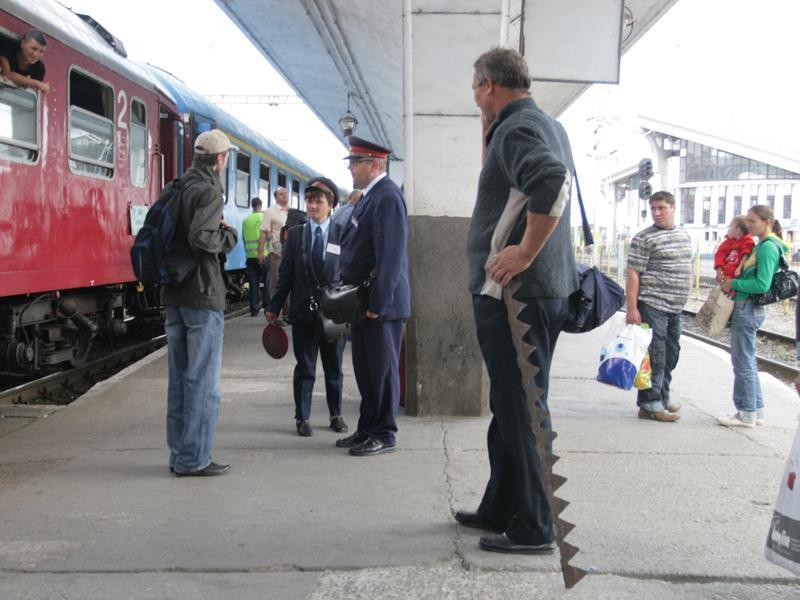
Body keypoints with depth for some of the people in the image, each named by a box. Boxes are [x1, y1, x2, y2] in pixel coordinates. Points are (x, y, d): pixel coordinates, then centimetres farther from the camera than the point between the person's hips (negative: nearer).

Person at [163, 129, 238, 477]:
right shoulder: (209, 190, -13)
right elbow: (201, 238, -26)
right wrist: (229, 235, -7)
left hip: (173, 294, 9)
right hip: (202, 295, -9)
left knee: (180, 377, 13)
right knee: (203, 379, -2)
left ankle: (179, 454, 21)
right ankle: (194, 458, 1)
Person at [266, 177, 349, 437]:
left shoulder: (342, 233, 0)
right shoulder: (295, 233, 4)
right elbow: (285, 273, 4)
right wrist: (274, 307, 2)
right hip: (303, 311, 0)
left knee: (334, 367, 13)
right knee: (304, 368, 7)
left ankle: (336, 415, 26)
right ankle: (302, 418, 16)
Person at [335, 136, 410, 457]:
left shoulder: (387, 197, -16)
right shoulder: (368, 196, 15)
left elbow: (390, 255, -22)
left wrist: (377, 303, -22)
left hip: (381, 303, -10)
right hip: (362, 301, 10)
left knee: (382, 370, 1)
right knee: (364, 369, 15)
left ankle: (384, 434, 11)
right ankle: (367, 429, 26)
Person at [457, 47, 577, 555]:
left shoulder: (518, 127, -12)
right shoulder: (549, 125, 18)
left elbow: (552, 180, -32)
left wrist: (525, 252, -25)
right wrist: (491, 132, 17)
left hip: (516, 291, -10)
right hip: (546, 290, 10)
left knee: (521, 411, -3)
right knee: (511, 408, 18)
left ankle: (534, 529, 7)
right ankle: (500, 510, 30)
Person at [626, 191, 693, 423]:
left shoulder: (684, 236, 13)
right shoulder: (644, 238, -9)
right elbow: (633, 273, -13)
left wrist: (682, 300, 18)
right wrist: (632, 308, -18)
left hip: (675, 308, 7)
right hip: (652, 306, -7)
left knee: (670, 355, 15)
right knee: (655, 356, -7)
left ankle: (663, 397, 28)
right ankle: (650, 404, 0)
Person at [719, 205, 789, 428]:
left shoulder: (768, 247, -14)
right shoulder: (762, 245, 14)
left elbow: (762, 284, -21)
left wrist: (733, 283, -13)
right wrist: (731, 281, 9)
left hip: (747, 309, -10)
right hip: (747, 308, 10)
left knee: (743, 363, -2)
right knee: (748, 362, 16)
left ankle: (747, 414, 6)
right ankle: (756, 411, 24)